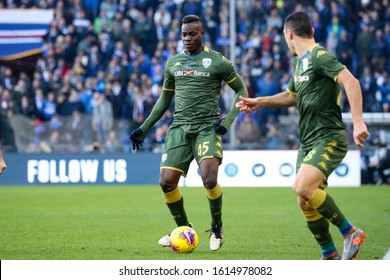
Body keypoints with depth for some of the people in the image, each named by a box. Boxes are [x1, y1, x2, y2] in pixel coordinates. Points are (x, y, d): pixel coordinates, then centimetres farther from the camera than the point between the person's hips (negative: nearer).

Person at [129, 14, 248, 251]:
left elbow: (242, 91, 6)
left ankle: (217, 228, 4)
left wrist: (228, 120, -8)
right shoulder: (173, 63, 13)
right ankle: (184, 230, 16)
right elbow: (165, 99, 23)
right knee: (167, 182, -7)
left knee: (209, 180, -22)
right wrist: (145, 128, 19)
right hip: (179, 128, 4)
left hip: (208, 127, -4)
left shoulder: (218, 61, 0)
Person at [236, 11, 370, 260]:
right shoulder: (300, 62, 18)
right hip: (308, 143, 9)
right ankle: (330, 255, 14)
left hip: (329, 139, -9)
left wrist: (358, 122, -32)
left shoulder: (319, 57, -12)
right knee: (306, 204, 3)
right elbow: (292, 96, 35)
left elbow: (351, 81, -24)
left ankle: (350, 232, -11)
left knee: (303, 188, -26)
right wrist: (258, 102, 27)